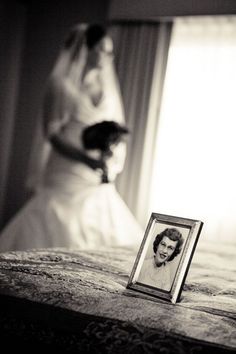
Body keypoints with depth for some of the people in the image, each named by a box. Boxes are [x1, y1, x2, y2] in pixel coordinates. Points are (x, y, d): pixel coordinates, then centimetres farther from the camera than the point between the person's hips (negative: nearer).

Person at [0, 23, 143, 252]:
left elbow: (119, 131, 17)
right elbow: (51, 134, -9)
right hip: (66, 181, -5)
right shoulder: (61, 85, -2)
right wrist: (87, 159, -23)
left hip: (100, 185, 5)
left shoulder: (108, 88, 15)